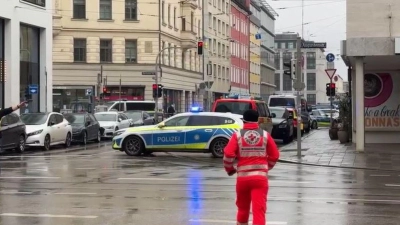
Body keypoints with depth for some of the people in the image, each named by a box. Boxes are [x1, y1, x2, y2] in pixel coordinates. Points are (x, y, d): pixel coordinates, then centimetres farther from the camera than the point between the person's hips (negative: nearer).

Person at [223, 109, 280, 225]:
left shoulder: (238, 135, 0)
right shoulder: (265, 135, 4)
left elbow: (228, 154, -9)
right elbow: (275, 155, 7)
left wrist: (230, 169, 9)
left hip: (243, 177, 1)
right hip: (260, 177, -1)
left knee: (243, 208, 20)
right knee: (259, 209, -5)